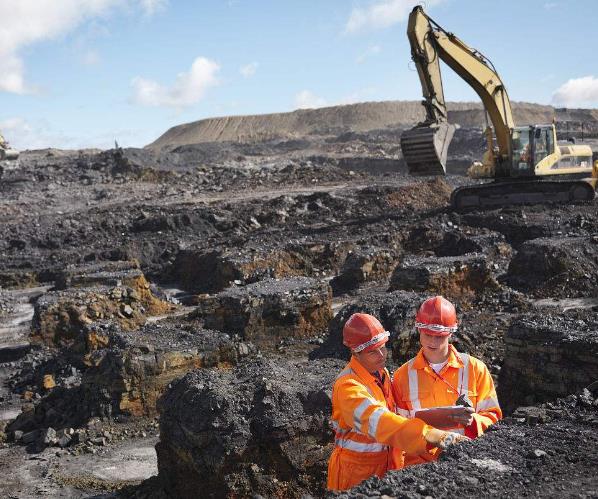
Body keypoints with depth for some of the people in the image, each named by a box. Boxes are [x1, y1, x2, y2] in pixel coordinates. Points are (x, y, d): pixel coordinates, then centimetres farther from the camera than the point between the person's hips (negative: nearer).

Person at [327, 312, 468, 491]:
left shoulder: (382, 372, 3)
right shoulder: (348, 385, -26)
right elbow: (377, 420, -41)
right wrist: (429, 434, -52)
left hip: (386, 462, 7)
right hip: (356, 469, -7)